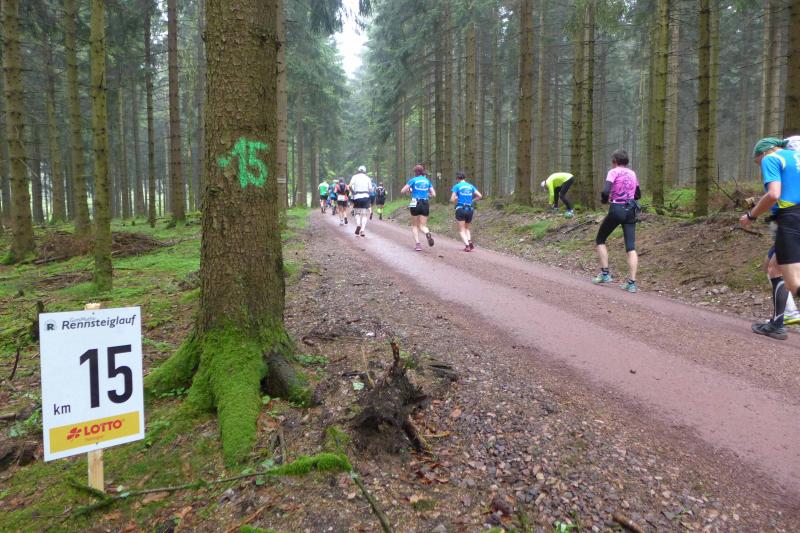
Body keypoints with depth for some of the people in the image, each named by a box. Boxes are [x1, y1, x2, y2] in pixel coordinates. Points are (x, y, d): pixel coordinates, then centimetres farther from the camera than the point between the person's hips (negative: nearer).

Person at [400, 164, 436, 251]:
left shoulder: (413, 180, 0)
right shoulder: (427, 181, 11)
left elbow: (402, 191, -2)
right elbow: (433, 194, 10)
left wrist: (409, 191, 18)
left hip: (415, 204, -2)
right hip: (425, 204, 2)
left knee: (414, 225, 13)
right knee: (422, 226, 7)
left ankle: (417, 244, -3)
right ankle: (428, 233, -29)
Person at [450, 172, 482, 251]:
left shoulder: (456, 186, -2)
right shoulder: (471, 186, 9)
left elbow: (452, 200, -7)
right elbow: (480, 196, 4)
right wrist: (471, 200, 16)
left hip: (460, 209, -4)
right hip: (470, 209, 4)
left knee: (461, 230, 2)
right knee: (467, 228, 20)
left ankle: (467, 245, -17)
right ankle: (470, 242, -5)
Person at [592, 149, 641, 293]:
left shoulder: (614, 172, -4)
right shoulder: (632, 174, 15)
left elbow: (605, 192, -18)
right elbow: (638, 195, 24)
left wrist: (604, 199, 1)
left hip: (616, 210, -5)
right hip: (631, 210, 5)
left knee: (600, 240, 15)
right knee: (631, 247, 0)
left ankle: (605, 274, 11)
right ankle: (632, 283, -5)